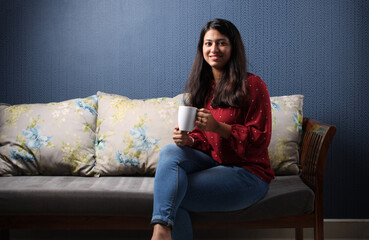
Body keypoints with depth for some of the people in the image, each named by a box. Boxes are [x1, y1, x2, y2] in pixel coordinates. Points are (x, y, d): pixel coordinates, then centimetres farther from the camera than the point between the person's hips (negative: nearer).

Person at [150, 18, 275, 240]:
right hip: (212, 162, 6)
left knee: (172, 194, -24)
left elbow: (260, 139, -12)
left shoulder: (252, 85, -8)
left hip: (247, 172, -6)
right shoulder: (201, 86, 12)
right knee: (170, 152, -25)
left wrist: (218, 126, -24)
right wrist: (188, 140, -9)